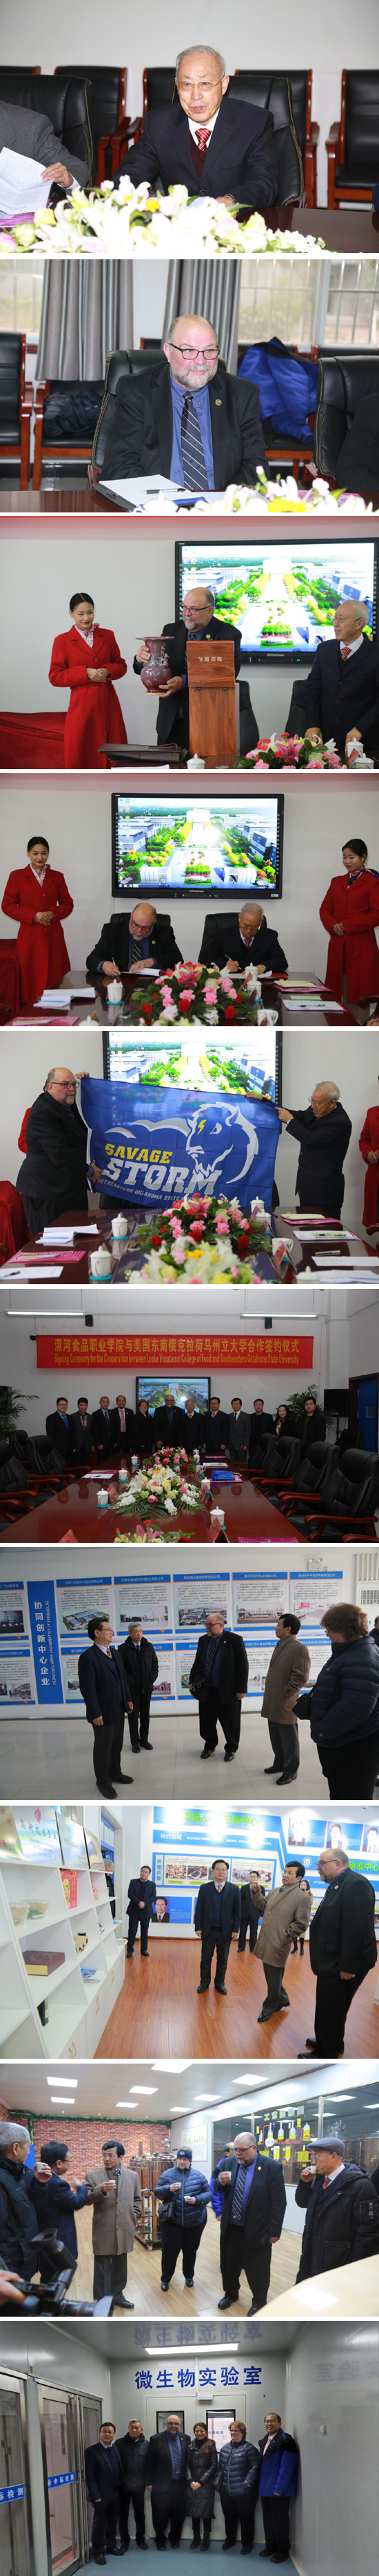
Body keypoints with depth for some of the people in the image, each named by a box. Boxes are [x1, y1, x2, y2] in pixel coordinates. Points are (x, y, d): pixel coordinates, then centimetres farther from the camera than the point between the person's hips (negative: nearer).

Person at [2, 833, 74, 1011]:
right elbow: (7, 906, 1)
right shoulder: (17, 876, 4)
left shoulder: (57, 877, 12)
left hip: (53, 936, 2)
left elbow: (67, 904, 14)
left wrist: (53, 914, -8)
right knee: (32, 980, -4)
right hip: (30, 936, -2)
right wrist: (33, 916, -11)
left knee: (55, 980, -1)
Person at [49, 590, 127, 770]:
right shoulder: (62, 641, 1)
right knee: (79, 754, -3)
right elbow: (55, 677, -3)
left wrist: (108, 671, -8)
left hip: (108, 704, 3)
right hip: (82, 706, -3)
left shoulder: (107, 636, 10)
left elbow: (121, 666, 15)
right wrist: (86, 673, -13)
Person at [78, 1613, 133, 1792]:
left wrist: (127, 1700, 13)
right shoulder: (88, 1657, -17)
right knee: (103, 1747, 5)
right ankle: (103, 1782, 17)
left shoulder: (116, 1653, 9)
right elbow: (88, 1688, -19)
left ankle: (115, 1773, 34)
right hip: (103, 1712, -7)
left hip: (118, 1709, 7)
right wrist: (95, 1713, -20)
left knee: (117, 1744, 18)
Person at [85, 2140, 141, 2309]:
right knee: (102, 2268, 2)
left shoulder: (132, 2176, 6)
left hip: (124, 2231, 3)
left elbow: (137, 2200, 16)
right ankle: (101, 2301, 12)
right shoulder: (93, 2176, -4)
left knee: (120, 2266, 16)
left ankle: (117, 2295, 32)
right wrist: (101, 2190, -27)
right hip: (103, 2231, -3)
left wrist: (134, 2218, 5)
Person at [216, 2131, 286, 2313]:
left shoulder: (271, 2167, -16)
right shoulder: (230, 2163, -1)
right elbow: (220, 2191, 8)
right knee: (229, 2265, 20)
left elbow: (279, 2203, -13)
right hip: (230, 2228, 5)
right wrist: (221, 2182, -17)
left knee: (257, 2270, 9)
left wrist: (274, 2231, -13)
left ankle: (259, 2303, 29)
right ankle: (231, 2294, 44)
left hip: (256, 2230, -5)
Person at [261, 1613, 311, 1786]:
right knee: (276, 1737, 20)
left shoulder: (299, 1648, -17)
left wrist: (286, 1694, -16)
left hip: (285, 1704, -9)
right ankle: (280, 1763, 34)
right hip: (272, 1702, 9)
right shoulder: (280, 1646, 12)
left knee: (288, 1739, 3)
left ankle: (291, 1771, 12)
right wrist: (270, 1691, 15)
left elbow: (301, 1677, -21)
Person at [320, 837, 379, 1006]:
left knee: (360, 999, -7)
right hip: (338, 947, 5)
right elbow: (325, 909, 16)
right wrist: (333, 925, -6)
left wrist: (347, 926, -11)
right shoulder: (337, 882, 18)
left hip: (361, 948, -5)